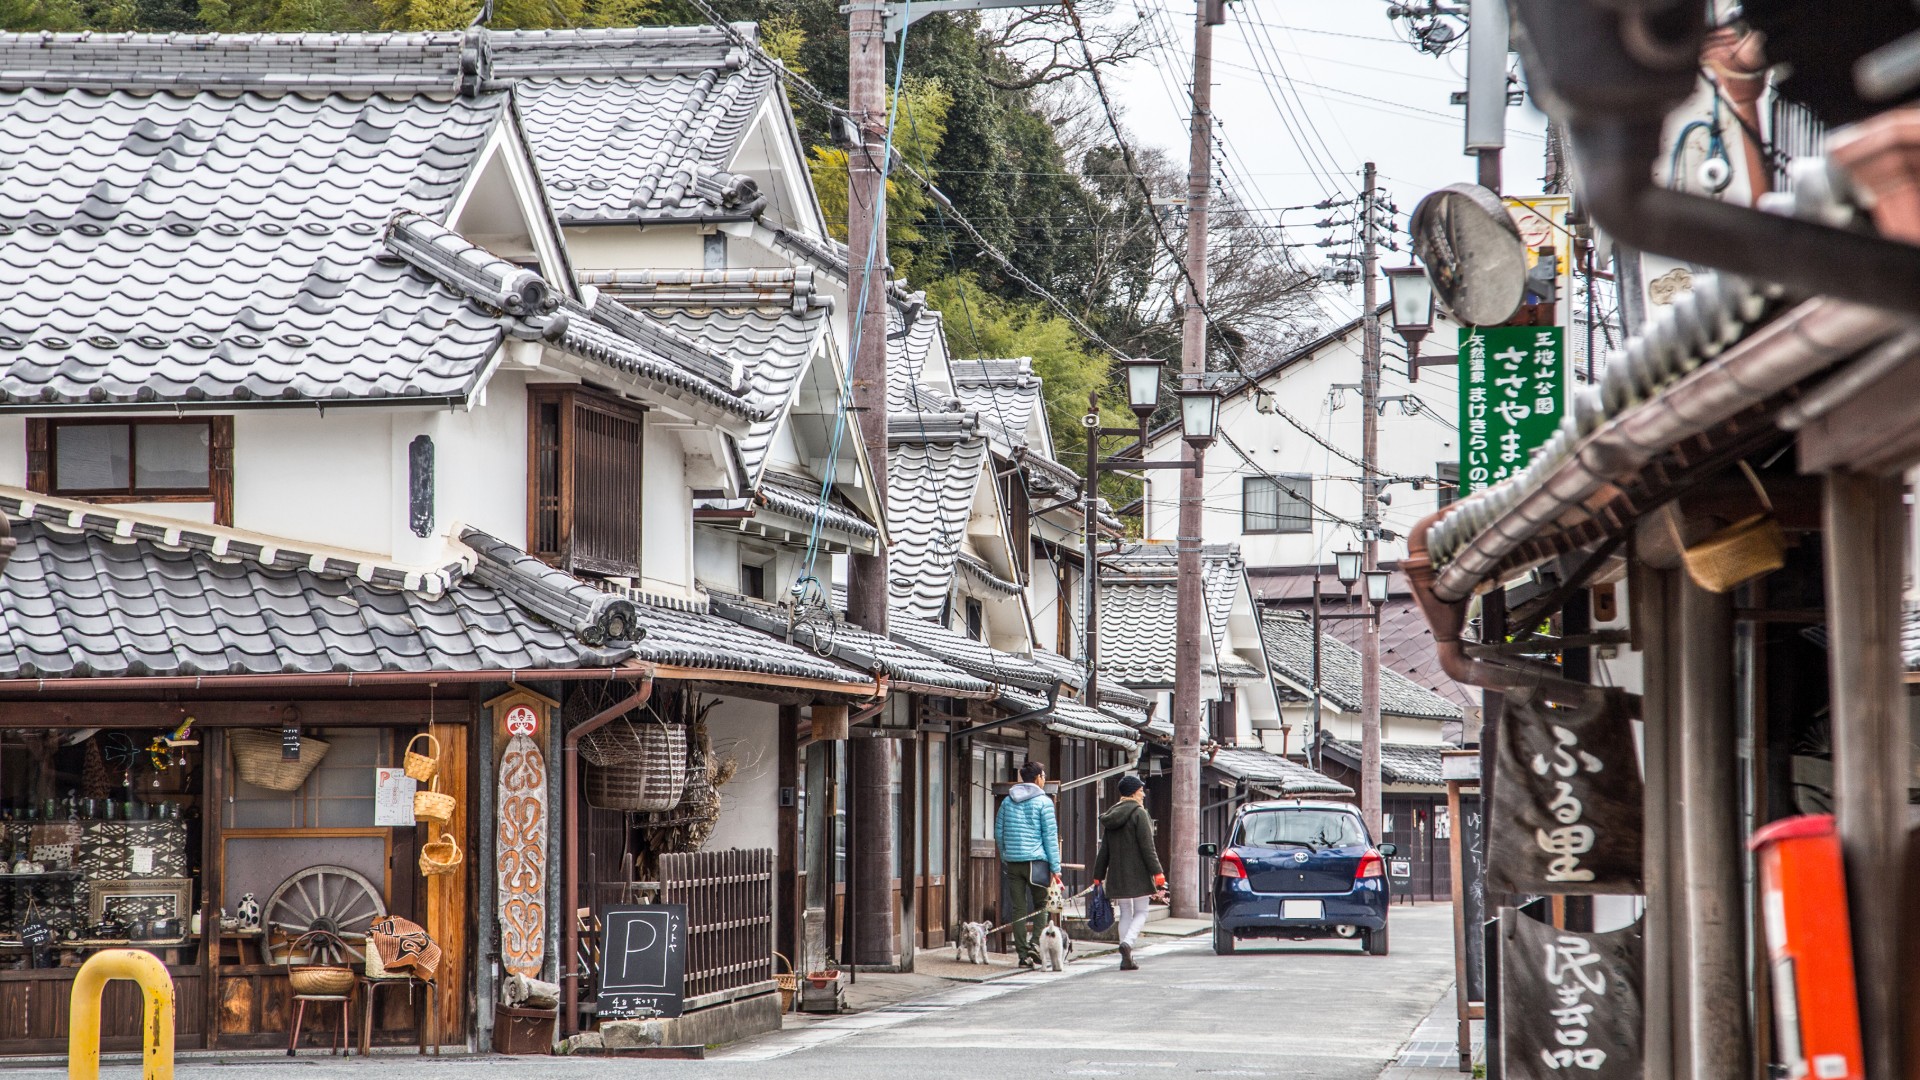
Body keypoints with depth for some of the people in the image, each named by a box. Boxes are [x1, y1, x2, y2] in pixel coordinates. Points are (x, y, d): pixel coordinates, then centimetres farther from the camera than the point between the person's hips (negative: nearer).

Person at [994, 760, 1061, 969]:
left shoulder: (1008, 801, 10)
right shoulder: (1043, 802, -4)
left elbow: (999, 833, 13)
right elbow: (1050, 836, -6)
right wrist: (1055, 867, -3)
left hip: (1013, 861, 3)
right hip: (1036, 860, -3)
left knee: (1019, 908, 4)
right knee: (1040, 904, 10)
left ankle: (1023, 954, 2)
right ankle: (1035, 944, -8)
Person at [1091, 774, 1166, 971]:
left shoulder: (1110, 816, 11)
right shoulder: (1139, 814, -9)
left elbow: (1104, 850, 13)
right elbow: (1147, 847, -14)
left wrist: (1098, 876, 16)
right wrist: (1157, 874, -14)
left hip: (1116, 876, 6)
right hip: (1137, 874, -6)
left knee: (1124, 914, 11)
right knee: (1141, 913, 5)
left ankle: (1126, 959, 6)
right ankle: (1127, 942, -21)